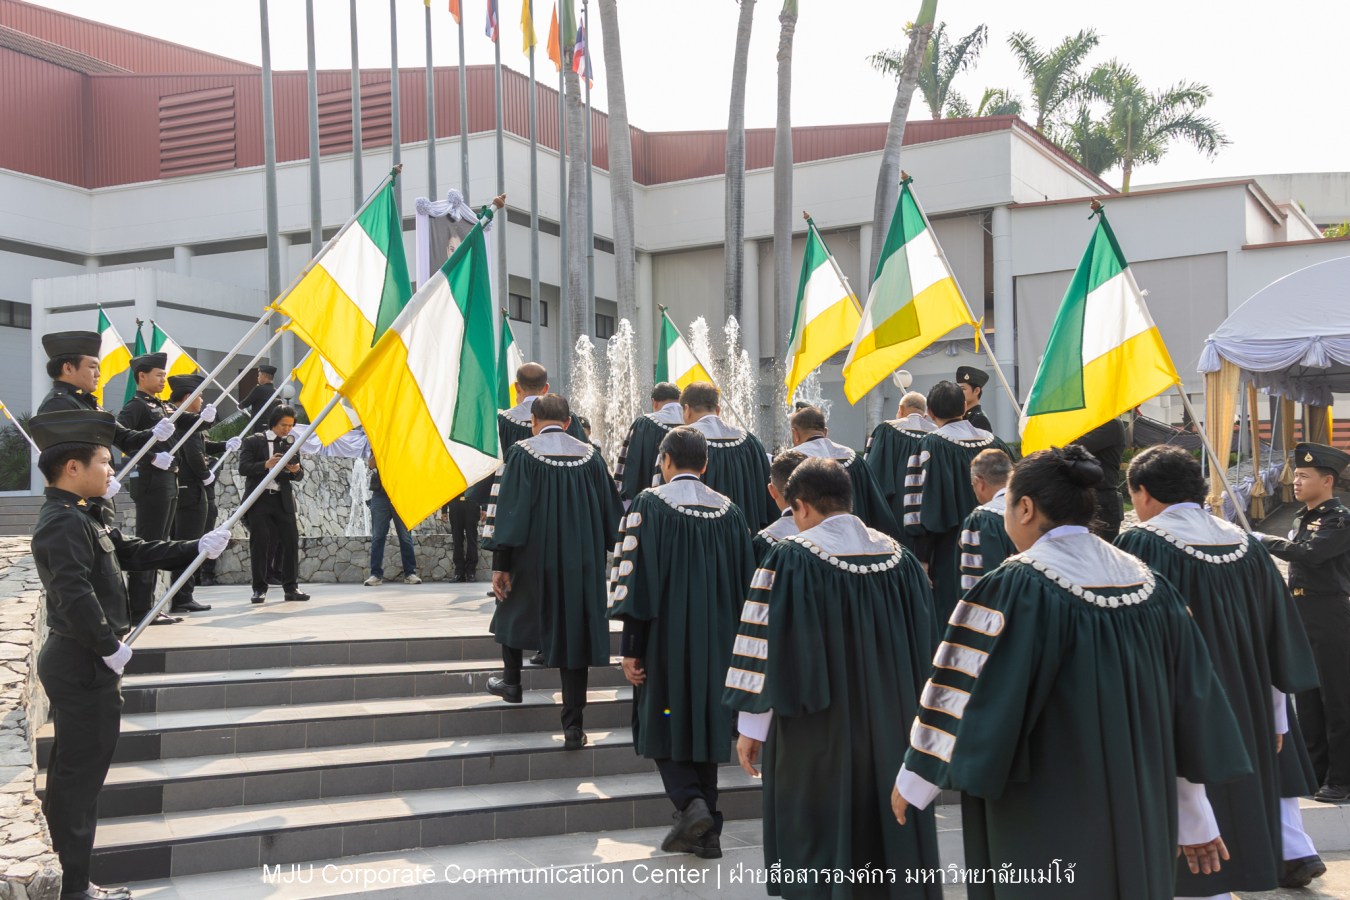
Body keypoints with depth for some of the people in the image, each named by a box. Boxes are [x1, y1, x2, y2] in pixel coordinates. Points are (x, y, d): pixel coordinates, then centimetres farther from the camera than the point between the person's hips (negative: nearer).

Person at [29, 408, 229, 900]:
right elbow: (76, 596, -28)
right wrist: (110, 648, -20)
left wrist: (198, 547, 15)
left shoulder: (77, 518, 13)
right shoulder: (64, 523, -20)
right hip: (83, 665, -11)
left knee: (73, 770, 17)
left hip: (78, 661, 11)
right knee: (81, 771, -2)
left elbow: (134, 552, 18)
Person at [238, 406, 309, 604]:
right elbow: (243, 468, -7)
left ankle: (291, 587, 4)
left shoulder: (291, 444, 15)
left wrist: (296, 470, -11)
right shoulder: (253, 442, 4)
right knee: (260, 543, -5)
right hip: (259, 499, -3)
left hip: (283, 500, 3)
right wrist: (266, 464, -22)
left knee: (291, 541, -3)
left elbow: (299, 475, 13)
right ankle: (259, 588, 1)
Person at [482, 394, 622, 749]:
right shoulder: (590, 456, 2)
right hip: (582, 564, 2)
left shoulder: (522, 454, -7)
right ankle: (573, 727, 3)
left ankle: (511, 680, 38)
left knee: (512, 610, 28)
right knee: (575, 631, 5)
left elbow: (507, 509, -10)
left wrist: (500, 564, -7)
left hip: (533, 561, -2)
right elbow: (612, 513, 8)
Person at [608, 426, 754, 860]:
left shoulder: (649, 504, -8)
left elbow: (635, 578, -12)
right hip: (716, 641, 4)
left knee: (663, 725, 9)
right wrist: (733, 641, 17)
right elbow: (745, 582, 9)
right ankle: (707, 832, 15)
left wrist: (631, 647, -8)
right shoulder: (729, 511, 5)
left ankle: (690, 803, -12)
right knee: (705, 723, 13)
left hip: (666, 639, -4)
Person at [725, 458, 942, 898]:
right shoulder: (900, 558, 2)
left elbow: (767, 644, -13)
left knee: (818, 852, 7)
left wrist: (751, 725, -4)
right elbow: (924, 643, 9)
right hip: (892, 728, 5)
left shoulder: (793, 559, -13)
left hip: (818, 733, -4)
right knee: (891, 835, 14)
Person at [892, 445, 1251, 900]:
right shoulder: (1151, 586, 4)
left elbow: (964, 691, -13)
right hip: (1140, 819, 6)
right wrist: (1195, 822, 14)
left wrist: (914, 782, 0)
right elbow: (1191, 702, 6)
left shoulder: (1016, 589, -15)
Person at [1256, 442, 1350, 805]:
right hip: (1300, 614, 9)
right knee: (1306, 696, 13)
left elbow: (1311, 553, -28)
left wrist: (1266, 541, -18)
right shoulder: (1302, 517, 15)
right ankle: (1314, 771, 22)